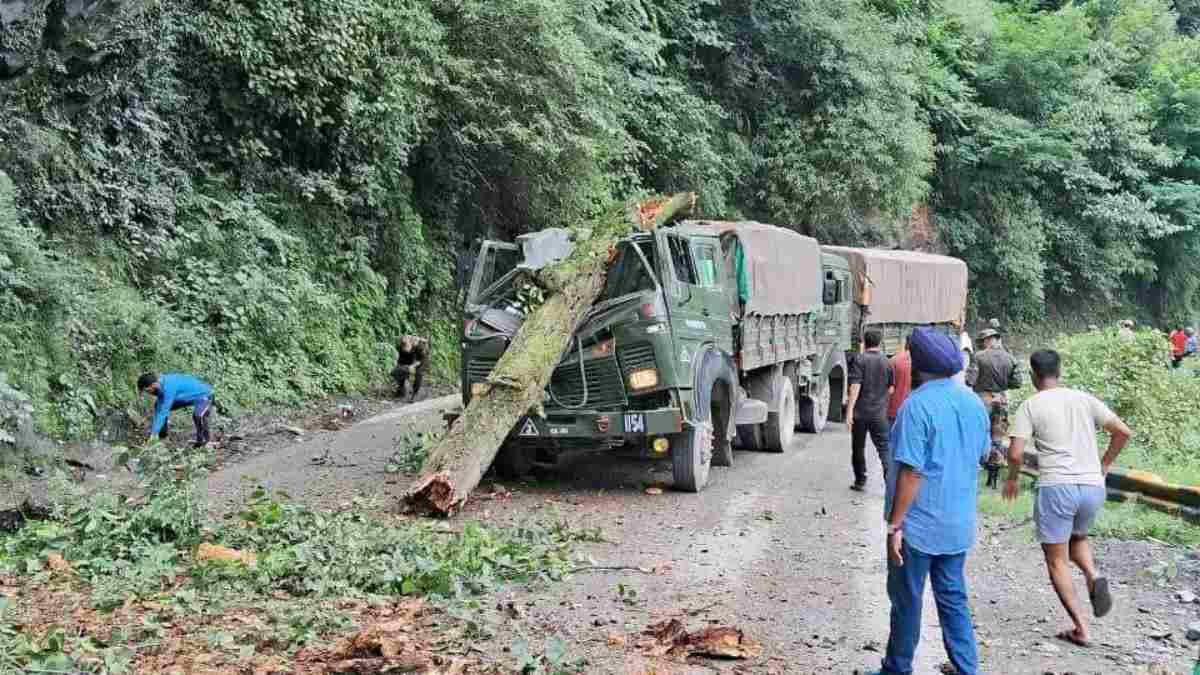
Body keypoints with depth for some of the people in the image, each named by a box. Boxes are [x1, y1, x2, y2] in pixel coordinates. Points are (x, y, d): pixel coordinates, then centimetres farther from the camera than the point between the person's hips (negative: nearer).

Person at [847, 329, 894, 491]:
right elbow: (891, 389, 8)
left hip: (860, 412, -2)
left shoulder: (859, 360, -9)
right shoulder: (886, 362, 2)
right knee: (884, 447, 3)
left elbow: (855, 386, -15)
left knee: (858, 447, 12)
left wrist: (850, 410, -16)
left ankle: (860, 481, 18)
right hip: (879, 413, 2)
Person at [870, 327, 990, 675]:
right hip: (959, 523, 6)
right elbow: (979, 457, 14)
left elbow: (912, 472, -21)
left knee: (907, 600, 8)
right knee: (953, 597, 16)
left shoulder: (918, 404, -20)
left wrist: (894, 525, -16)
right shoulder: (974, 402, 3)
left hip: (919, 525, -6)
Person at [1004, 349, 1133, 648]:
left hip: (1056, 486, -4)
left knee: (1057, 560, 9)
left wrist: (1012, 478, 11)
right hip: (1093, 486, 4)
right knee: (1077, 538, 31)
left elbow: (1015, 453, -8)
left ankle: (1080, 628, 4)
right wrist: (1105, 464, 19)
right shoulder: (1085, 399, 10)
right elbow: (1123, 432, 6)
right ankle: (1094, 577, 2)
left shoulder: (1031, 405, -1)